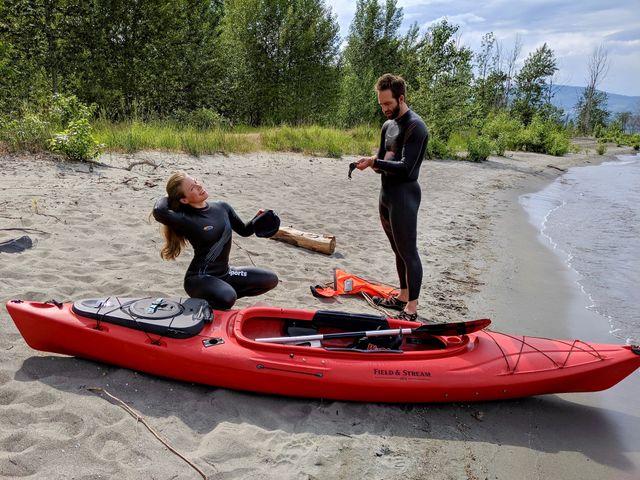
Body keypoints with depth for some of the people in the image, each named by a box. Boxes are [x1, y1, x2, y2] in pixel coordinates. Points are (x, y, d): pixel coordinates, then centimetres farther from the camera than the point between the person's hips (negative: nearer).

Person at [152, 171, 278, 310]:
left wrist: (258, 219, -10)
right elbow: (159, 211, -36)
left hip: (225, 273, 7)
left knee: (270, 280, 6)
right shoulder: (186, 220, -18)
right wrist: (168, 198, -13)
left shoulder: (222, 208, 0)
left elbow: (244, 230, 11)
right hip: (200, 278, -7)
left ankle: (220, 296, 11)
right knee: (227, 298, -36)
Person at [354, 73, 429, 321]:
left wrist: (374, 162, -19)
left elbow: (406, 168, -21)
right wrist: (374, 164, -4)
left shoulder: (415, 126, -13)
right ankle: (403, 297, 28)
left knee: (408, 253, -4)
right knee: (398, 251, 16)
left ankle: (411, 309, 3)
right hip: (387, 195, 9)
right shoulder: (388, 125, 15)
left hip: (404, 197, -9)